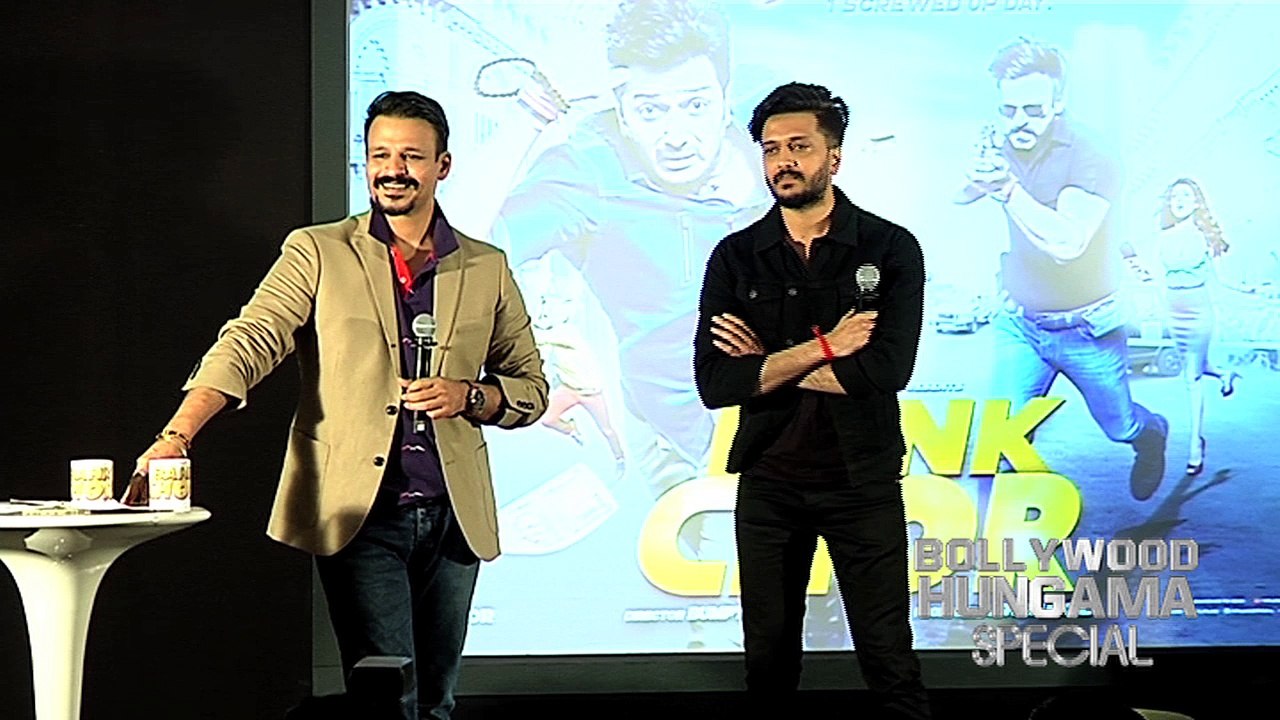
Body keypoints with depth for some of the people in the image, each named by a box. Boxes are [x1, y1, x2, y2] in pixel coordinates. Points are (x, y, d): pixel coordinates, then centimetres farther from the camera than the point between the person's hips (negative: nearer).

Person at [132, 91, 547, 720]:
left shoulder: (486, 268, 10)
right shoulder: (317, 252, 3)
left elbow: (530, 387, 14)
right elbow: (248, 343, -9)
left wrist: (468, 396, -8)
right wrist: (176, 435, -24)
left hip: (454, 515, 3)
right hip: (358, 512, -3)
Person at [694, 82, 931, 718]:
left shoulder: (890, 248, -5)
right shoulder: (735, 257, 1)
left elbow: (887, 370, -18)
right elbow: (713, 384, -10)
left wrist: (767, 366, -12)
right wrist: (821, 347, -16)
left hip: (863, 481, -2)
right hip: (768, 483, 2)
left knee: (888, 656, 2)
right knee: (768, 659, 12)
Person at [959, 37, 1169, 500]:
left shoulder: (1090, 162, -25)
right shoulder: (1002, 148, -8)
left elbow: (1066, 243, -35)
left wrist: (1009, 191, -48)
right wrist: (976, 179, -26)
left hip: (1088, 332, -3)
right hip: (1019, 324, 3)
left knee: (1120, 427, 20)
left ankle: (1153, 435, 54)